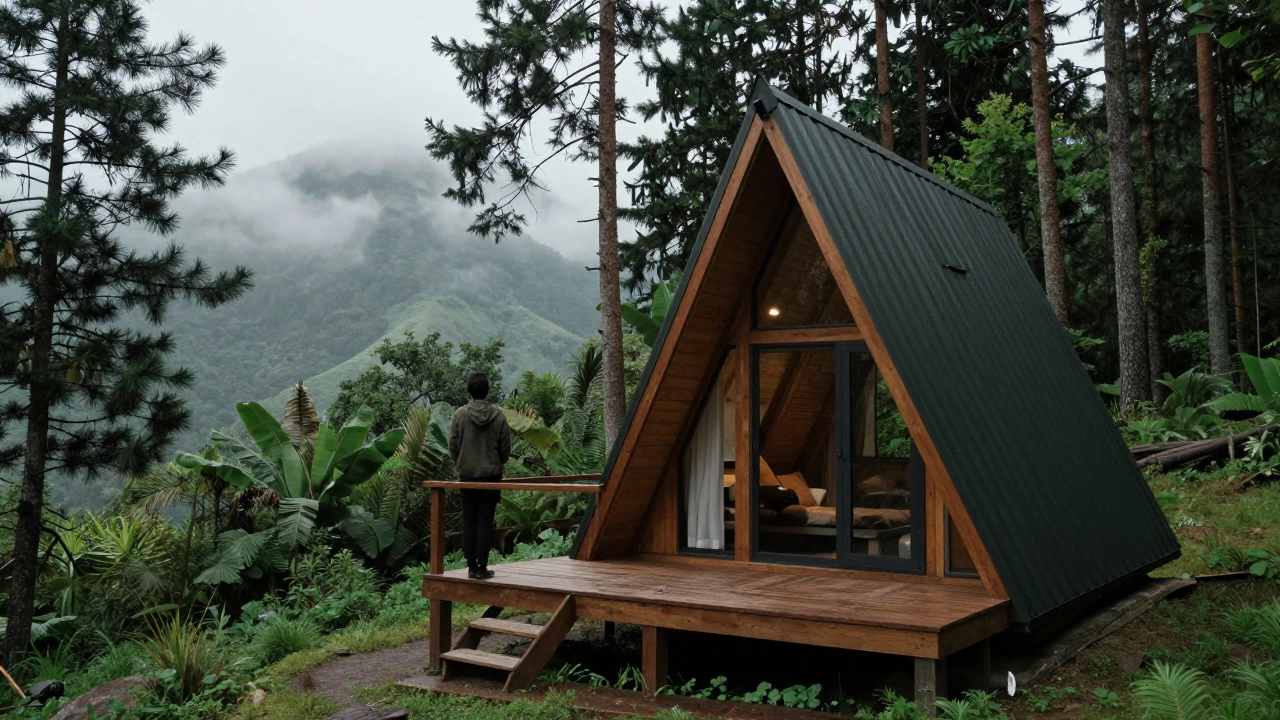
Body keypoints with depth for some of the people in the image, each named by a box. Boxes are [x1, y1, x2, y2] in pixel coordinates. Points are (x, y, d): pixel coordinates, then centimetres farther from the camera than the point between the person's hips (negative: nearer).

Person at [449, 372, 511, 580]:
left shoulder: (460, 414, -6)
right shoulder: (498, 415, -5)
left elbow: (453, 445, -2)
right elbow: (505, 447, -1)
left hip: (467, 475, 1)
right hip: (491, 475, -1)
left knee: (469, 522, 8)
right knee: (485, 522, 2)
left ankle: (471, 566, 10)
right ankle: (482, 567, 1)